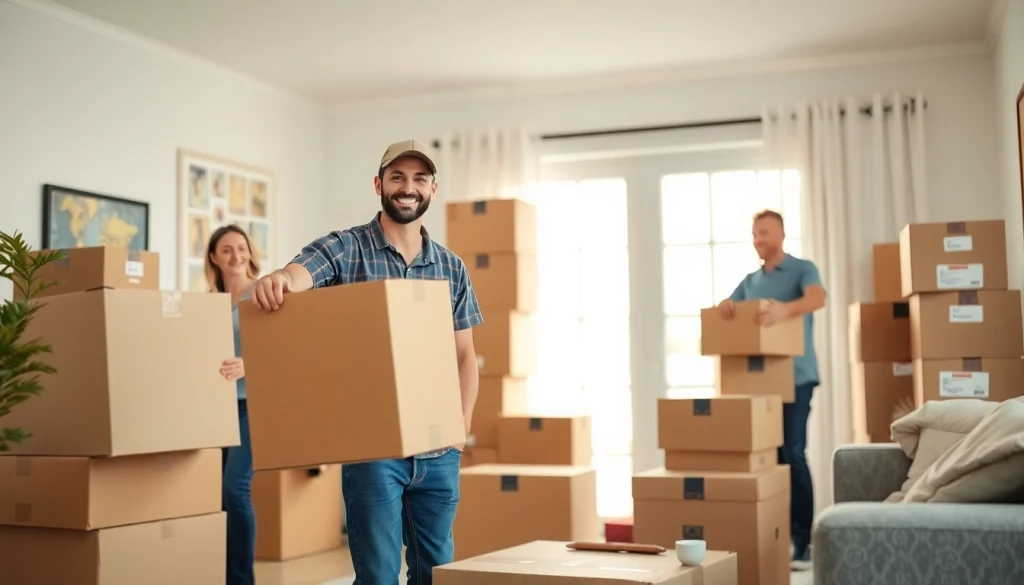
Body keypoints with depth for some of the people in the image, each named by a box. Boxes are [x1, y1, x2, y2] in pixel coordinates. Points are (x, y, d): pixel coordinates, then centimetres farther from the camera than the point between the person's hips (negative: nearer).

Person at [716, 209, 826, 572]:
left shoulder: (802, 269, -1)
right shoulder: (750, 281, 18)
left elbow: (817, 298, -20)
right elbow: (726, 309, 11)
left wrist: (785, 309, -41)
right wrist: (724, 309, -14)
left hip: (795, 376, -6)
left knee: (792, 453, -10)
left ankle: (803, 540, -5)